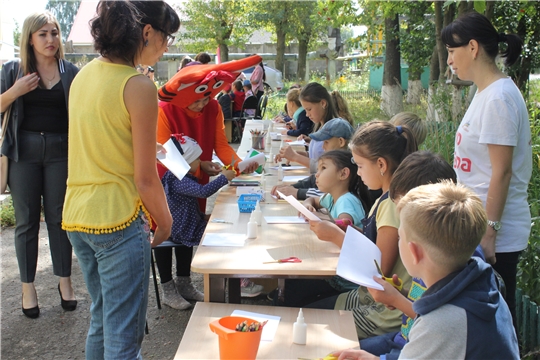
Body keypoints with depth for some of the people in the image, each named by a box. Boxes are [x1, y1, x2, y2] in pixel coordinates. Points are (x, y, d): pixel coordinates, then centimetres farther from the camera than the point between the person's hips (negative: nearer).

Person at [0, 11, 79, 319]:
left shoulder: (70, 72, 4)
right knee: (27, 220, 5)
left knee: (59, 216, 7)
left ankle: (65, 281, 19)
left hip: (61, 150, 0)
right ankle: (28, 287, 15)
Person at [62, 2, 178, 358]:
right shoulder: (139, 87, -16)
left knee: (101, 318, 24)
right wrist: (165, 222, 1)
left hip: (77, 216, 8)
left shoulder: (84, 75, 6)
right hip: (118, 221, -8)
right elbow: (145, 179, -14)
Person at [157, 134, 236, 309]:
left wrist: (203, 216, 17)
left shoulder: (184, 177, 11)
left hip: (186, 225, 10)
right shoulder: (178, 181, -23)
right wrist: (223, 178, -27)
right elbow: (203, 191, -37)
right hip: (181, 230, -10)